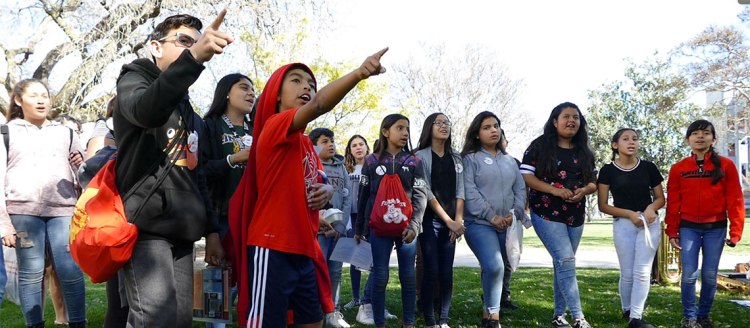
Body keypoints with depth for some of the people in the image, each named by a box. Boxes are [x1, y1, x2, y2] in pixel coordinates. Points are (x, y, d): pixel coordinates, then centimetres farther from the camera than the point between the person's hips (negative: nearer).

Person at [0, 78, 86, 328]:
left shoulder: (65, 133, 21)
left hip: (63, 210, 1)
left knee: (71, 272, -7)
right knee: (30, 273, -3)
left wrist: (81, 165, -2)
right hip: (23, 211, -1)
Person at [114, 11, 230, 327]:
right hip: (145, 224, -7)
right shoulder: (134, 78, 3)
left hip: (181, 231, 8)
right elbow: (146, 110, -24)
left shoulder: (192, 115, 25)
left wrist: (211, 230, 17)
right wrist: (194, 57, -39)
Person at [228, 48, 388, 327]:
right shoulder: (276, 125, -11)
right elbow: (318, 106, -30)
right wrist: (359, 73, -44)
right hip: (273, 249, -9)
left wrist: (326, 191, 2)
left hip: (304, 250, 9)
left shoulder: (306, 143, 15)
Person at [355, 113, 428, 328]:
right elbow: (364, 197, 9)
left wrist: (414, 225, -13)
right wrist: (359, 228, 9)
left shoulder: (414, 162, 6)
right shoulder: (372, 161, 5)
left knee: (408, 276, 4)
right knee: (380, 276, 1)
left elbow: (420, 196, -1)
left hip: (406, 226, 1)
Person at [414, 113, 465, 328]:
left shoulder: (456, 158, 13)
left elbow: (460, 190, 8)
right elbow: (425, 191, -8)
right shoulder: (421, 156, -1)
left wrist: (458, 220, -4)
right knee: (431, 271, -6)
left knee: (447, 272, 3)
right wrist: (447, 220, -11)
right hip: (430, 220, -4)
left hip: (451, 222, 4)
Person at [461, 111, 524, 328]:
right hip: (480, 224, -6)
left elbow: (520, 189, 14)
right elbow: (469, 192, -10)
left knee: (502, 269, 6)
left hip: (507, 226, 6)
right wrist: (491, 216, -15)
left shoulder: (509, 161, 18)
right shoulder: (470, 159, 1)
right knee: (494, 267, -22)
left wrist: (514, 214, -4)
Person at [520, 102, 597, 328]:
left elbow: (593, 182, 13)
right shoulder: (540, 146, -5)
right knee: (566, 261, -15)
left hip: (575, 217, 6)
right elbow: (525, 176, -10)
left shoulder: (584, 152, 11)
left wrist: (584, 190, -11)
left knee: (562, 264, 11)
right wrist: (555, 190, -21)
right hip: (547, 214, -6)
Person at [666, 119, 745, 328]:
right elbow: (673, 203, 3)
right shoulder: (678, 168, 1)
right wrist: (672, 231, 0)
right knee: (689, 274, -4)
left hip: (716, 228, 0)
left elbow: (735, 200, -3)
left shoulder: (726, 165, -2)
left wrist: (736, 231, -7)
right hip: (688, 227, 0)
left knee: (710, 275, 6)